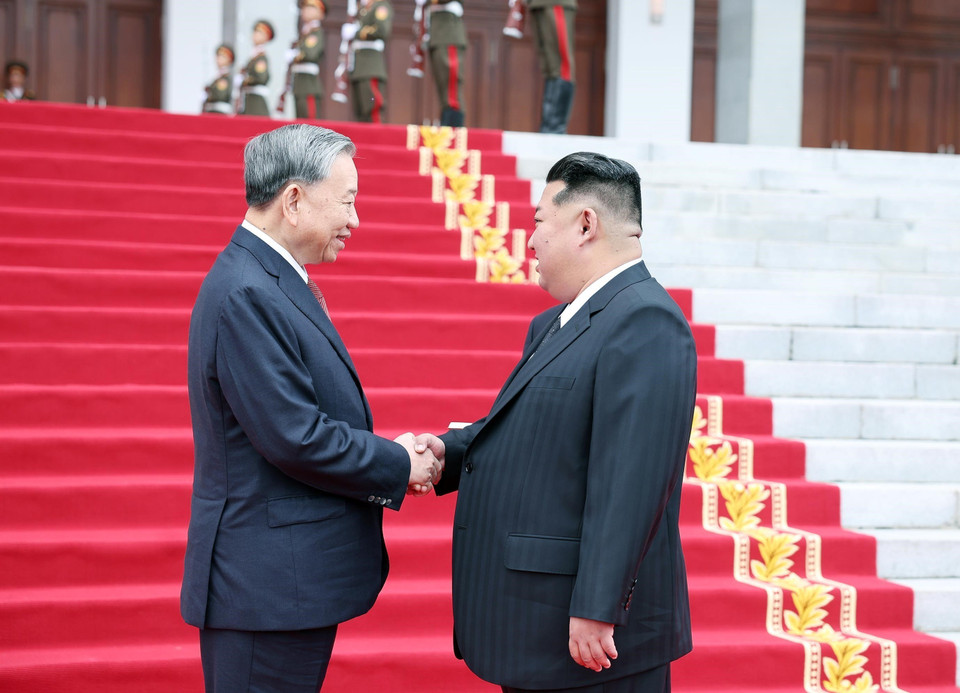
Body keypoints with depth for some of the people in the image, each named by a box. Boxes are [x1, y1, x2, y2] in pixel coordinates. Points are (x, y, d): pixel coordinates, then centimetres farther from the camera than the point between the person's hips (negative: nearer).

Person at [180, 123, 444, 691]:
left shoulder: (274, 282, 13)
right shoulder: (246, 295, -19)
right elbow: (295, 440, -23)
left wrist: (388, 454, 2)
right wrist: (400, 466, -10)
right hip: (269, 587, -10)